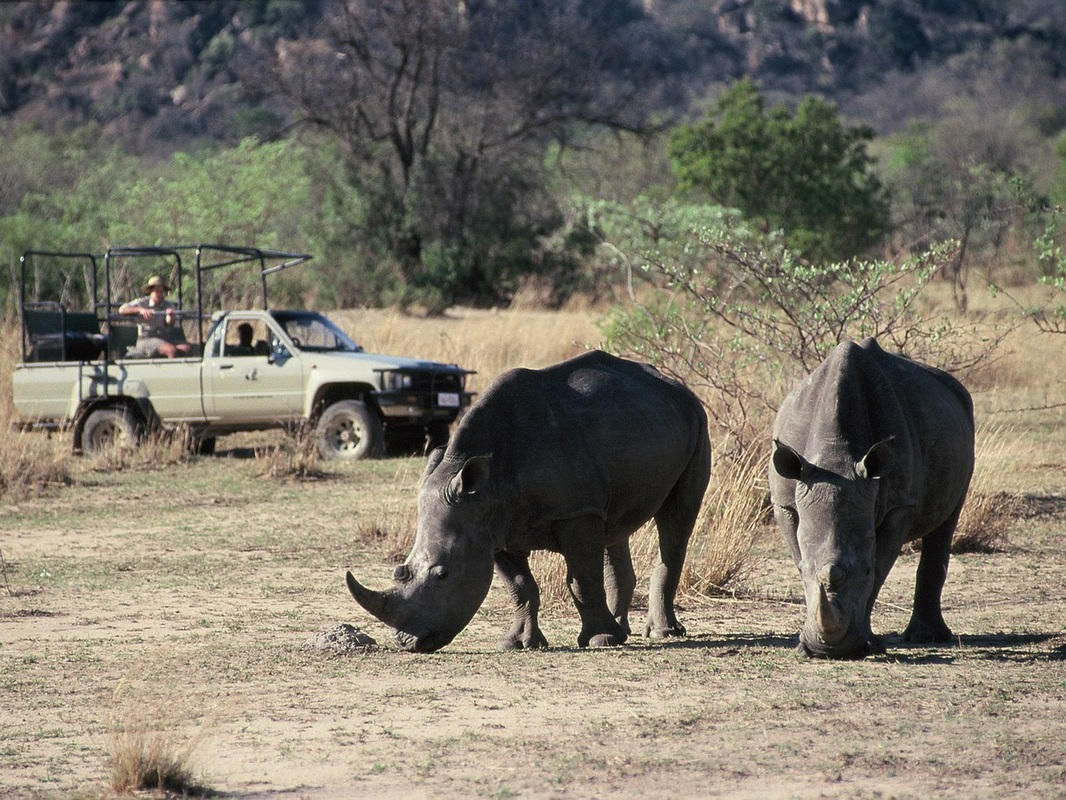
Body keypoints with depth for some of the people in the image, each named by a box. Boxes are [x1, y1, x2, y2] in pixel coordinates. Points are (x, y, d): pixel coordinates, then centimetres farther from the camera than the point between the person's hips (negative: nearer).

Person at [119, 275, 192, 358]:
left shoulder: (169, 306, 11)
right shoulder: (142, 303, 6)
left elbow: (170, 323, -9)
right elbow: (122, 309, -7)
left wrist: (170, 315, -35)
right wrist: (140, 310, -22)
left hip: (165, 339, 4)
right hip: (146, 340, -4)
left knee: (187, 348, -23)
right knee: (172, 350, -31)